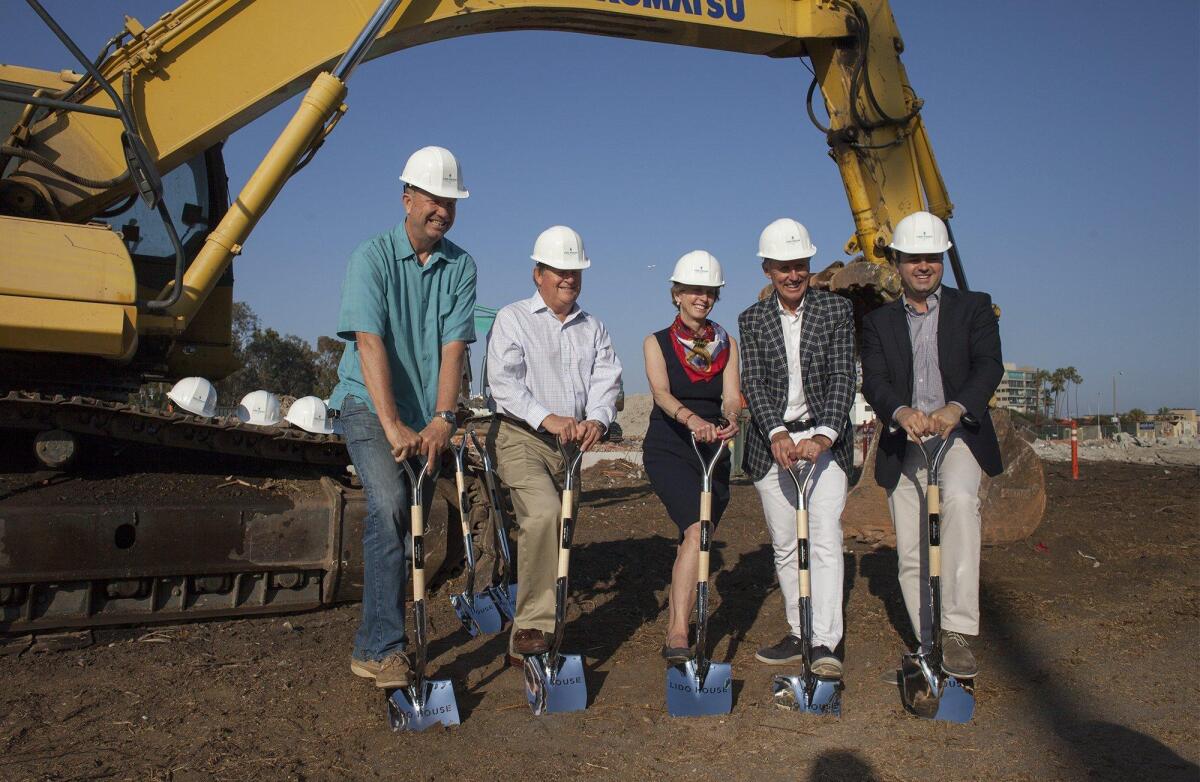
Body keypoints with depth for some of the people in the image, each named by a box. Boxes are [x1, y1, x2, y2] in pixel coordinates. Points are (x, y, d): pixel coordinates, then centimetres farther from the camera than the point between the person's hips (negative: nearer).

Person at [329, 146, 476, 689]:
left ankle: (373, 645, 20)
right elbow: (369, 342, -21)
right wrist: (393, 426, -31)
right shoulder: (372, 258, -9)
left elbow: (453, 344, -8)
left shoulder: (460, 265, 1)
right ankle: (382, 648, -19)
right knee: (389, 505, -24)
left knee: (412, 521, 6)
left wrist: (442, 418, -21)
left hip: (426, 414, 5)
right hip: (368, 404, -4)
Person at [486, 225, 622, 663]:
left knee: (558, 531, 7)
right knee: (545, 514, -29)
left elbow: (606, 378, 2)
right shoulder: (512, 319, 2)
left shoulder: (593, 328, 17)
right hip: (520, 437, -5)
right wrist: (547, 418, -26)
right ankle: (533, 625, -22)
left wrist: (596, 419, -20)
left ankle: (523, 640, 21)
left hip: (570, 444, 6)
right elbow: (504, 380, -12)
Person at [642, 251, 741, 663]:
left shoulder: (726, 345, 11)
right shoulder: (657, 342, 2)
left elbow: (731, 396, -4)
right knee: (697, 529, -24)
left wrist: (730, 420, -28)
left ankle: (676, 632, 23)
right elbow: (661, 392, -16)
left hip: (713, 451, 4)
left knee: (694, 540, 9)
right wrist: (690, 418, -37)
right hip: (668, 448, -4)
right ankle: (678, 631, -27)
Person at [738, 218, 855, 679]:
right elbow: (753, 384, -4)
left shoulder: (836, 310, 1)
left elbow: (843, 378, -7)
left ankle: (825, 643, -11)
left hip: (824, 440, -2)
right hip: (772, 441, 3)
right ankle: (799, 634, 20)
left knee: (825, 538, -12)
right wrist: (776, 435, -20)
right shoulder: (751, 320, 6)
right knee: (784, 546, 9)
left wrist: (823, 436, -21)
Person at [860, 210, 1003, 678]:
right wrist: (901, 412, -28)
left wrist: (954, 408, -29)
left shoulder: (973, 307, 8)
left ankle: (957, 631, -30)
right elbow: (873, 382, -4)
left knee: (960, 499, -33)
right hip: (903, 446, 3)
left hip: (958, 436, -2)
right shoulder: (879, 322, 12)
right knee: (911, 555, 3)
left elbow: (989, 366, -8)